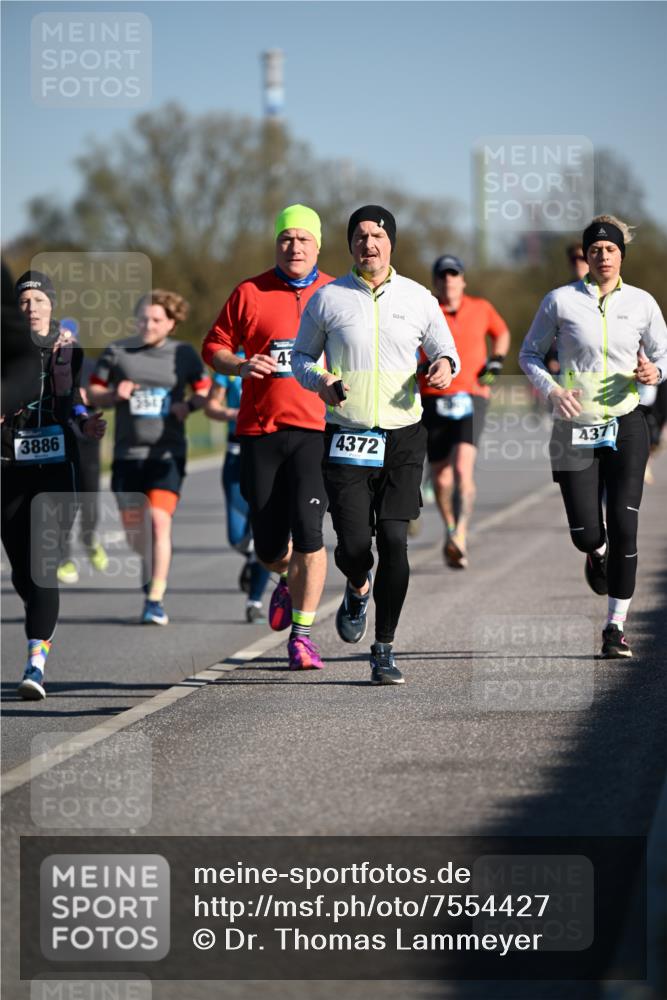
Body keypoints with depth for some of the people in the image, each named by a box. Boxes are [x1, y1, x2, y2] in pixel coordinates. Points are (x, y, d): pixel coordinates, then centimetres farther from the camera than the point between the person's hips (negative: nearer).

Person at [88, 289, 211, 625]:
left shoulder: (184, 354, 3)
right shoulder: (117, 352, 3)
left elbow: (204, 389, 13)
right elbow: (94, 392, 9)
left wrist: (189, 405, -8)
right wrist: (114, 395, -13)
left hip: (167, 454, -2)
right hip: (127, 454, 2)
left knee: (159, 521, -16)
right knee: (133, 529, 8)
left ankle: (155, 600, -14)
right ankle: (152, 574, 40)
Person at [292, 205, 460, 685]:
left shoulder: (418, 298, 5)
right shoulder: (328, 298, 2)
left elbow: (446, 350, 16)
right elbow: (301, 356, 13)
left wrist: (445, 365, -7)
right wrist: (319, 380, -9)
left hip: (402, 436, 1)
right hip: (347, 437, -1)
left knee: (394, 542, -8)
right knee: (353, 545, -9)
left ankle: (384, 651, 2)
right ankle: (358, 590, 29)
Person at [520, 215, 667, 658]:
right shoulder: (561, 301, -2)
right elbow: (530, 353, 7)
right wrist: (551, 389, -11)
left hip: (626, 426, 1)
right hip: (575, 428, -1)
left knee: (623, 526, -9)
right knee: (586, 534, -4)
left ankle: (616, 627, 1)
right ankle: (597, 553, 37)